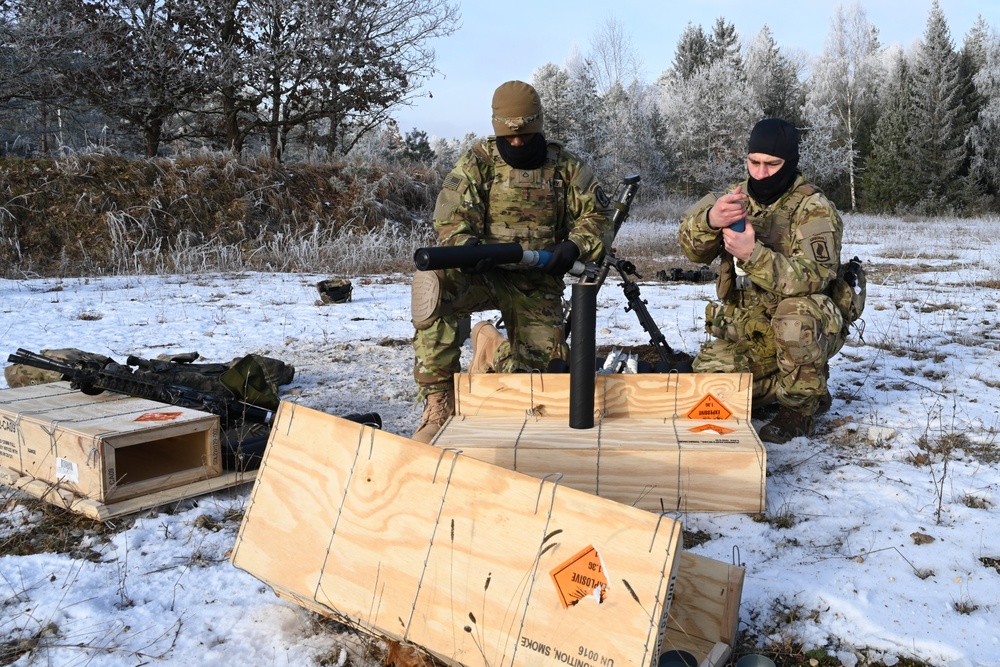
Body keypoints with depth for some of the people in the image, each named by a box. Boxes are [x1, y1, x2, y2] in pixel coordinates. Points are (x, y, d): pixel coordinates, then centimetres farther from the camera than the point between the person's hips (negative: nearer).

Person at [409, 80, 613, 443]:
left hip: (537, 283, 2)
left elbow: (597, 216, 6)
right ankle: (438, 400, -25)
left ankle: (493, 348, 27)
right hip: (482, 272, -2)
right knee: (433, 283, -36)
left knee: (545, 365, -11)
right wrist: (467, 245, -33)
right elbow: (452, 218, -9)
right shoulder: (477, 162, 0)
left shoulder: (566, 166, 6)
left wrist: (575, 246, -16)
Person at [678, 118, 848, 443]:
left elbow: (813, 277, -27)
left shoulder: (814, 210, -13)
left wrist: (752, 254, -40)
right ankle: (779, 385, 13)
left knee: (796, 312, -37)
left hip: (806, 331, -5)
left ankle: (801, 407, -13)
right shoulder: (737, 197, 3)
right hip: (745, 331, 5)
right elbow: (692, 248, -12)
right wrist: (710, 219, -35)